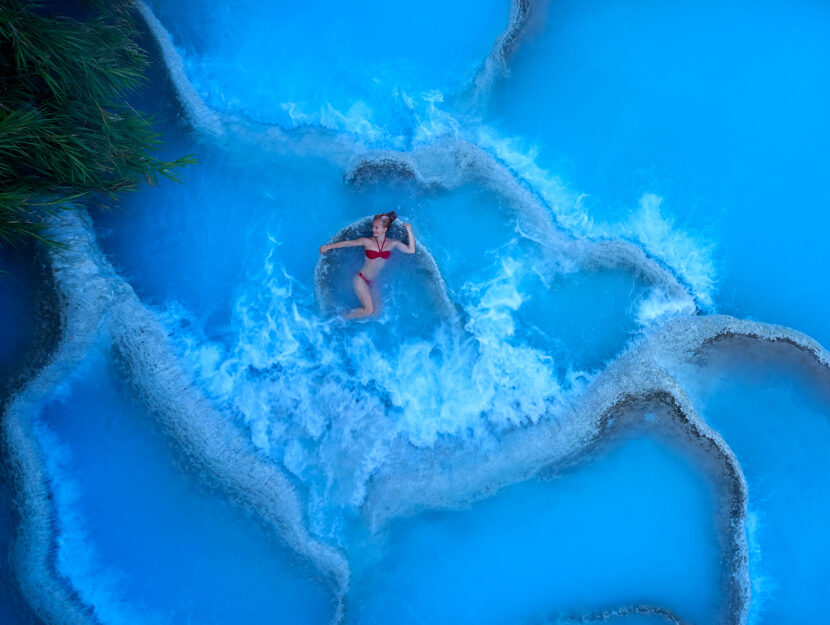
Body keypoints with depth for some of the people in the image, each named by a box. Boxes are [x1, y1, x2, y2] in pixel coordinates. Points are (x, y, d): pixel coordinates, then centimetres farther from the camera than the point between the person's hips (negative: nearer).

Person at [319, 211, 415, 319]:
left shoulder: (392, 244, -1)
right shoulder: (368, 242, -8)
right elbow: (347, 243, -9)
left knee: (377, 310, 1)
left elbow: (411, 250, -6)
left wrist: (409, 232, -14)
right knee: (368, 310, -15)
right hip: (362, 280, -5)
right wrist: (328, 246, -14)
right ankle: (341, 318, 6)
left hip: (376, 282, 5)